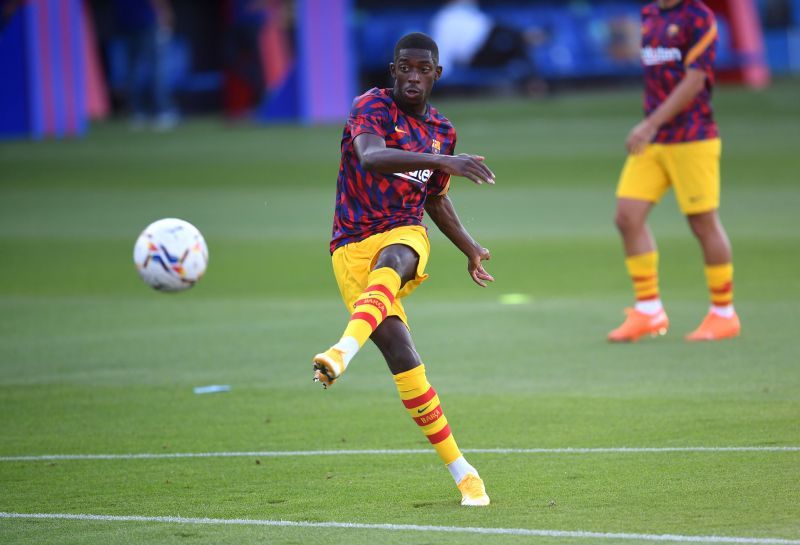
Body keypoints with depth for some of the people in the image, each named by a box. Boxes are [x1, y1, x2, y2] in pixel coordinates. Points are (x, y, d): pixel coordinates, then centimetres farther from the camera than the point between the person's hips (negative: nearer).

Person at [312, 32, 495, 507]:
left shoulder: (442, 131, 13)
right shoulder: (373, 107, -6)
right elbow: (371, 158, -28)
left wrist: (470, 248, 31)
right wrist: (441, 160, -38)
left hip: (405, 236, 3)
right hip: (352, 246, -3)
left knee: (390, 262, -38)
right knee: (401, 354, -18)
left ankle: (343, 352, -64)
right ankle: (460, 471, -11)